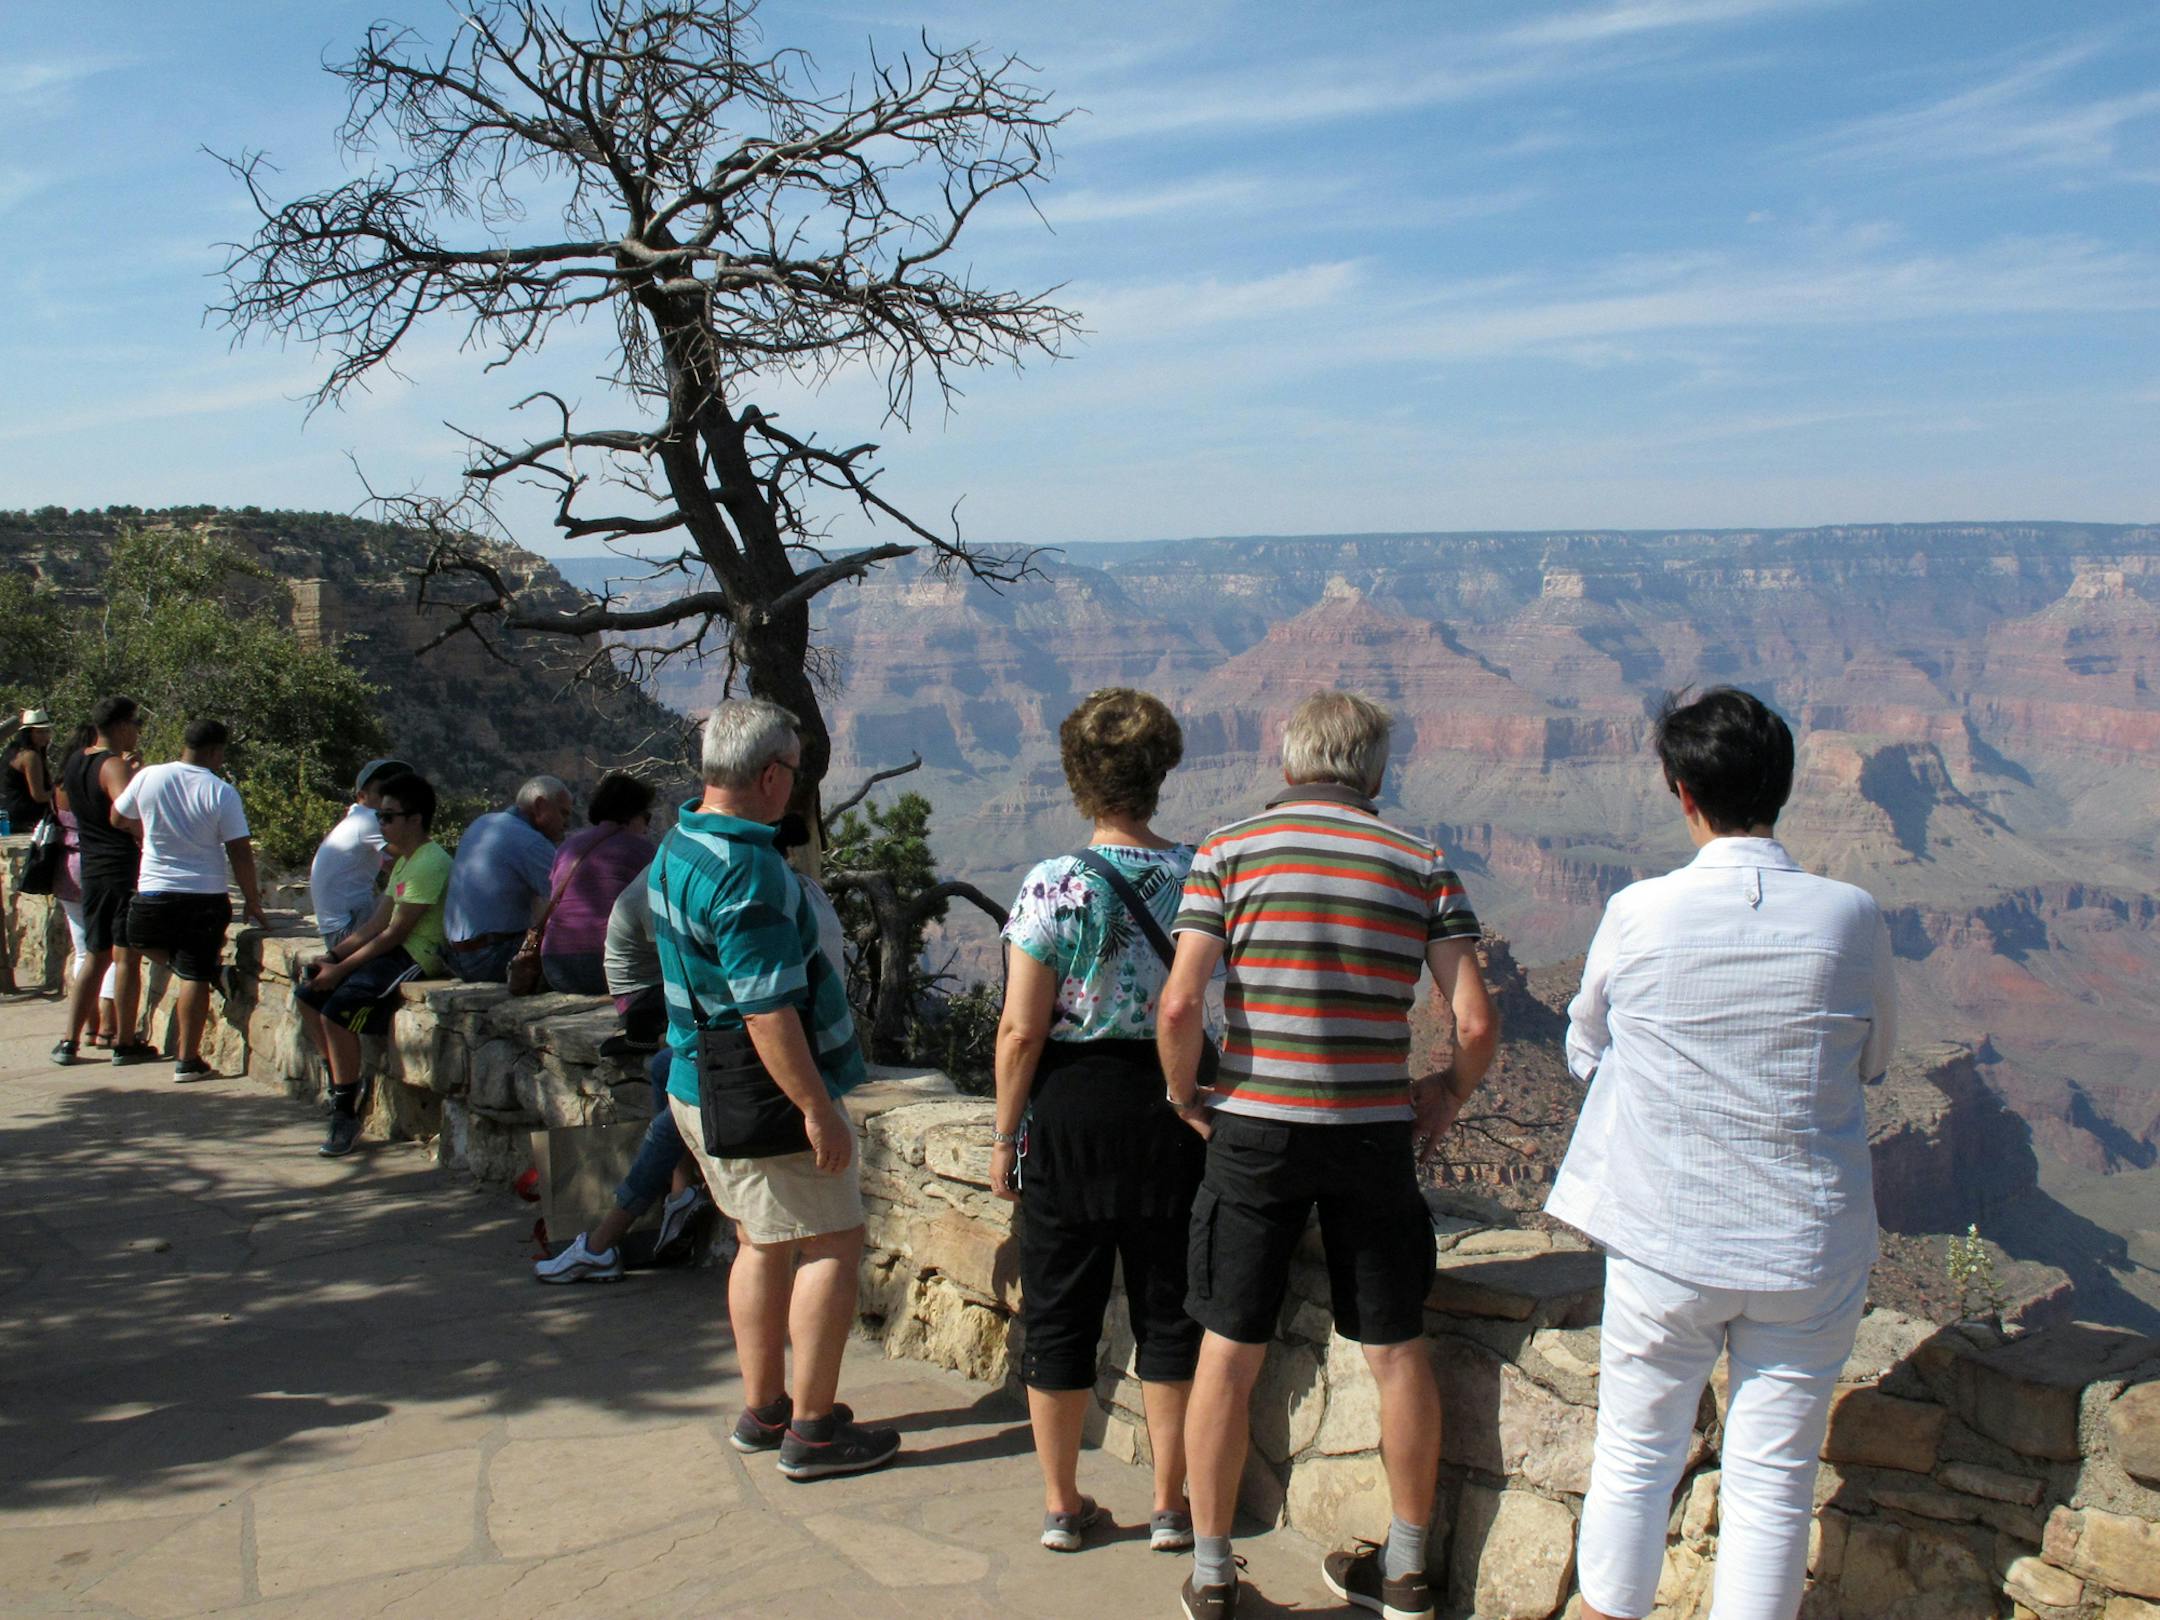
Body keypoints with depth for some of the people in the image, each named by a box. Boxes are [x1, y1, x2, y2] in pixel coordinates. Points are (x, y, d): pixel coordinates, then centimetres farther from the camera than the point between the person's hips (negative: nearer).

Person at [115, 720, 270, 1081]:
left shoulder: (148, 777, -2)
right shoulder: (223, 793, -10)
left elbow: (119, 817, 15)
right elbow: (240, 852, -9)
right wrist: (252, 901, 1)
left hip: (154, 893, 2)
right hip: (205, 898, -2)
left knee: (142, 943, 33)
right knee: (195, 976, 2)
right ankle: (187, 1060, 4)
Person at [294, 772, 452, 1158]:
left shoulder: (429, 864, -17)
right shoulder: (404, 861, 17)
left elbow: (396, 932, -20)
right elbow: (376, 923, 15)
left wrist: (341, 969, -16)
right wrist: (332, 955, 3)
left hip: (419, 959, -11)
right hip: (394, 952, 11)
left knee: (337, 1007, -24)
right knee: (308, 995, 9)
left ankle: (346, 1112, -14)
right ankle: (342, 1080, 18)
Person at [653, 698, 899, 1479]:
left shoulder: (676, 848, 8)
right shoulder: (747, 872, -24)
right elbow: (768, 1012, -27)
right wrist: (817, 1109, -22)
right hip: (762, 1097, -10)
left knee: (766, 1243, 19)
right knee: (832, 1244, 0)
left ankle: (763, 1409, 28)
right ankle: (812, 1429, 5)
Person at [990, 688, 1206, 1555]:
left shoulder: (1053, 886, -14)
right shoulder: (1199, 876, -5)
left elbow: (1021, 1032, -13)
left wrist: (1004, 1136, -2)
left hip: (1069, 1110, -2)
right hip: (1170, 1105, 2)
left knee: (1060, 1313, 12)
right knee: (1168, 1309, 14)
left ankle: (1061, 1505, 23)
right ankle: (1171, 1505, 23)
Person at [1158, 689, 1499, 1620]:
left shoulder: (1229, 852, -2)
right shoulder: (1422, 866, 2)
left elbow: (1179, 1003, -11)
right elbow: (1477, 1024, -4)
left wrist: (1186, 1096, 6)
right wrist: (1448, 1096, 15)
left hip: (1256, 1127, -1)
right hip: (1374, 1133, 1)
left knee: (1228, 1353, 9)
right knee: (1396, 1351, 14)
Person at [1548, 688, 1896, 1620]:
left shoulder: (1638, 915, -12)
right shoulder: (1851, 918, -10)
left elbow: (1584, 1052, 4)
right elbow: (1873, 1061, 7)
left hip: (1664, 1240, 0)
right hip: (1812, 1248, 1)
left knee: (1635, 1458, 14)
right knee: (1772, 1480, 11)